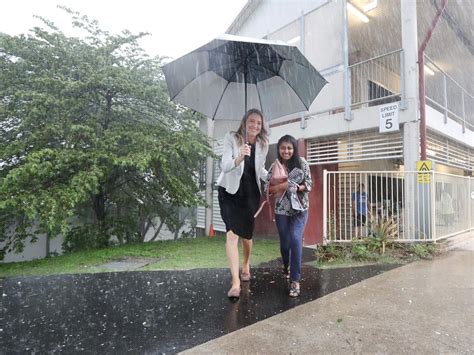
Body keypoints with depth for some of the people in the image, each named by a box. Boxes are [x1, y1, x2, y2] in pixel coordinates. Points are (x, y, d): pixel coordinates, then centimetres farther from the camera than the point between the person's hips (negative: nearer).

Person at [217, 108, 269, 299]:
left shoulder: (263, 144, -3)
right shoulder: (231, 138, -13)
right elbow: (224, 166, -23)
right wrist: (239, 158, -41)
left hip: (250, 193, 3)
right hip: (230, 191, -3)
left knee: (246, 235, 12)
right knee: (232, 234, -15)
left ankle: (246, 266, 41)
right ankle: (235, 283, -11)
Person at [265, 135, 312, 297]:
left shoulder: (301, 163, -5)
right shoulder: (275, 166, -2)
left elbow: (309, 184, -2)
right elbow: (267, 188, -3)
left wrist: (297, 188, -20)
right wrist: (281, 186, -21)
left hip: (299, 209, -1)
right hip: (282, 210, 2)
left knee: (295, 239, -18)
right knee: (285, 242, 12)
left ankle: (295, 280, -6)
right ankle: (286, 266, 44)